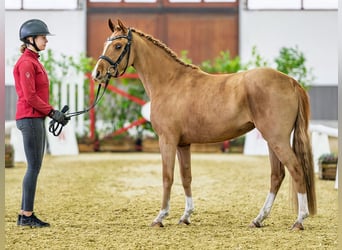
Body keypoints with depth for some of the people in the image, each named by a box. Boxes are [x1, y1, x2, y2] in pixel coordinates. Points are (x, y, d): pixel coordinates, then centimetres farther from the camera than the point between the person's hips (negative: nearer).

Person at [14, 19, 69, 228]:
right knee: (34, 167, -8)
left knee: (34, 167, 10)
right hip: (30, 119, -10)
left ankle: (25, 214, 14)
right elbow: (29, 96, -19)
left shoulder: (34, 61, 18)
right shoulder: (26, 63, -12)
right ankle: (27, 216, -3)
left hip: (36, 119, 10)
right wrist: (52, 112, -15)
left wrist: (53, 112, 10)